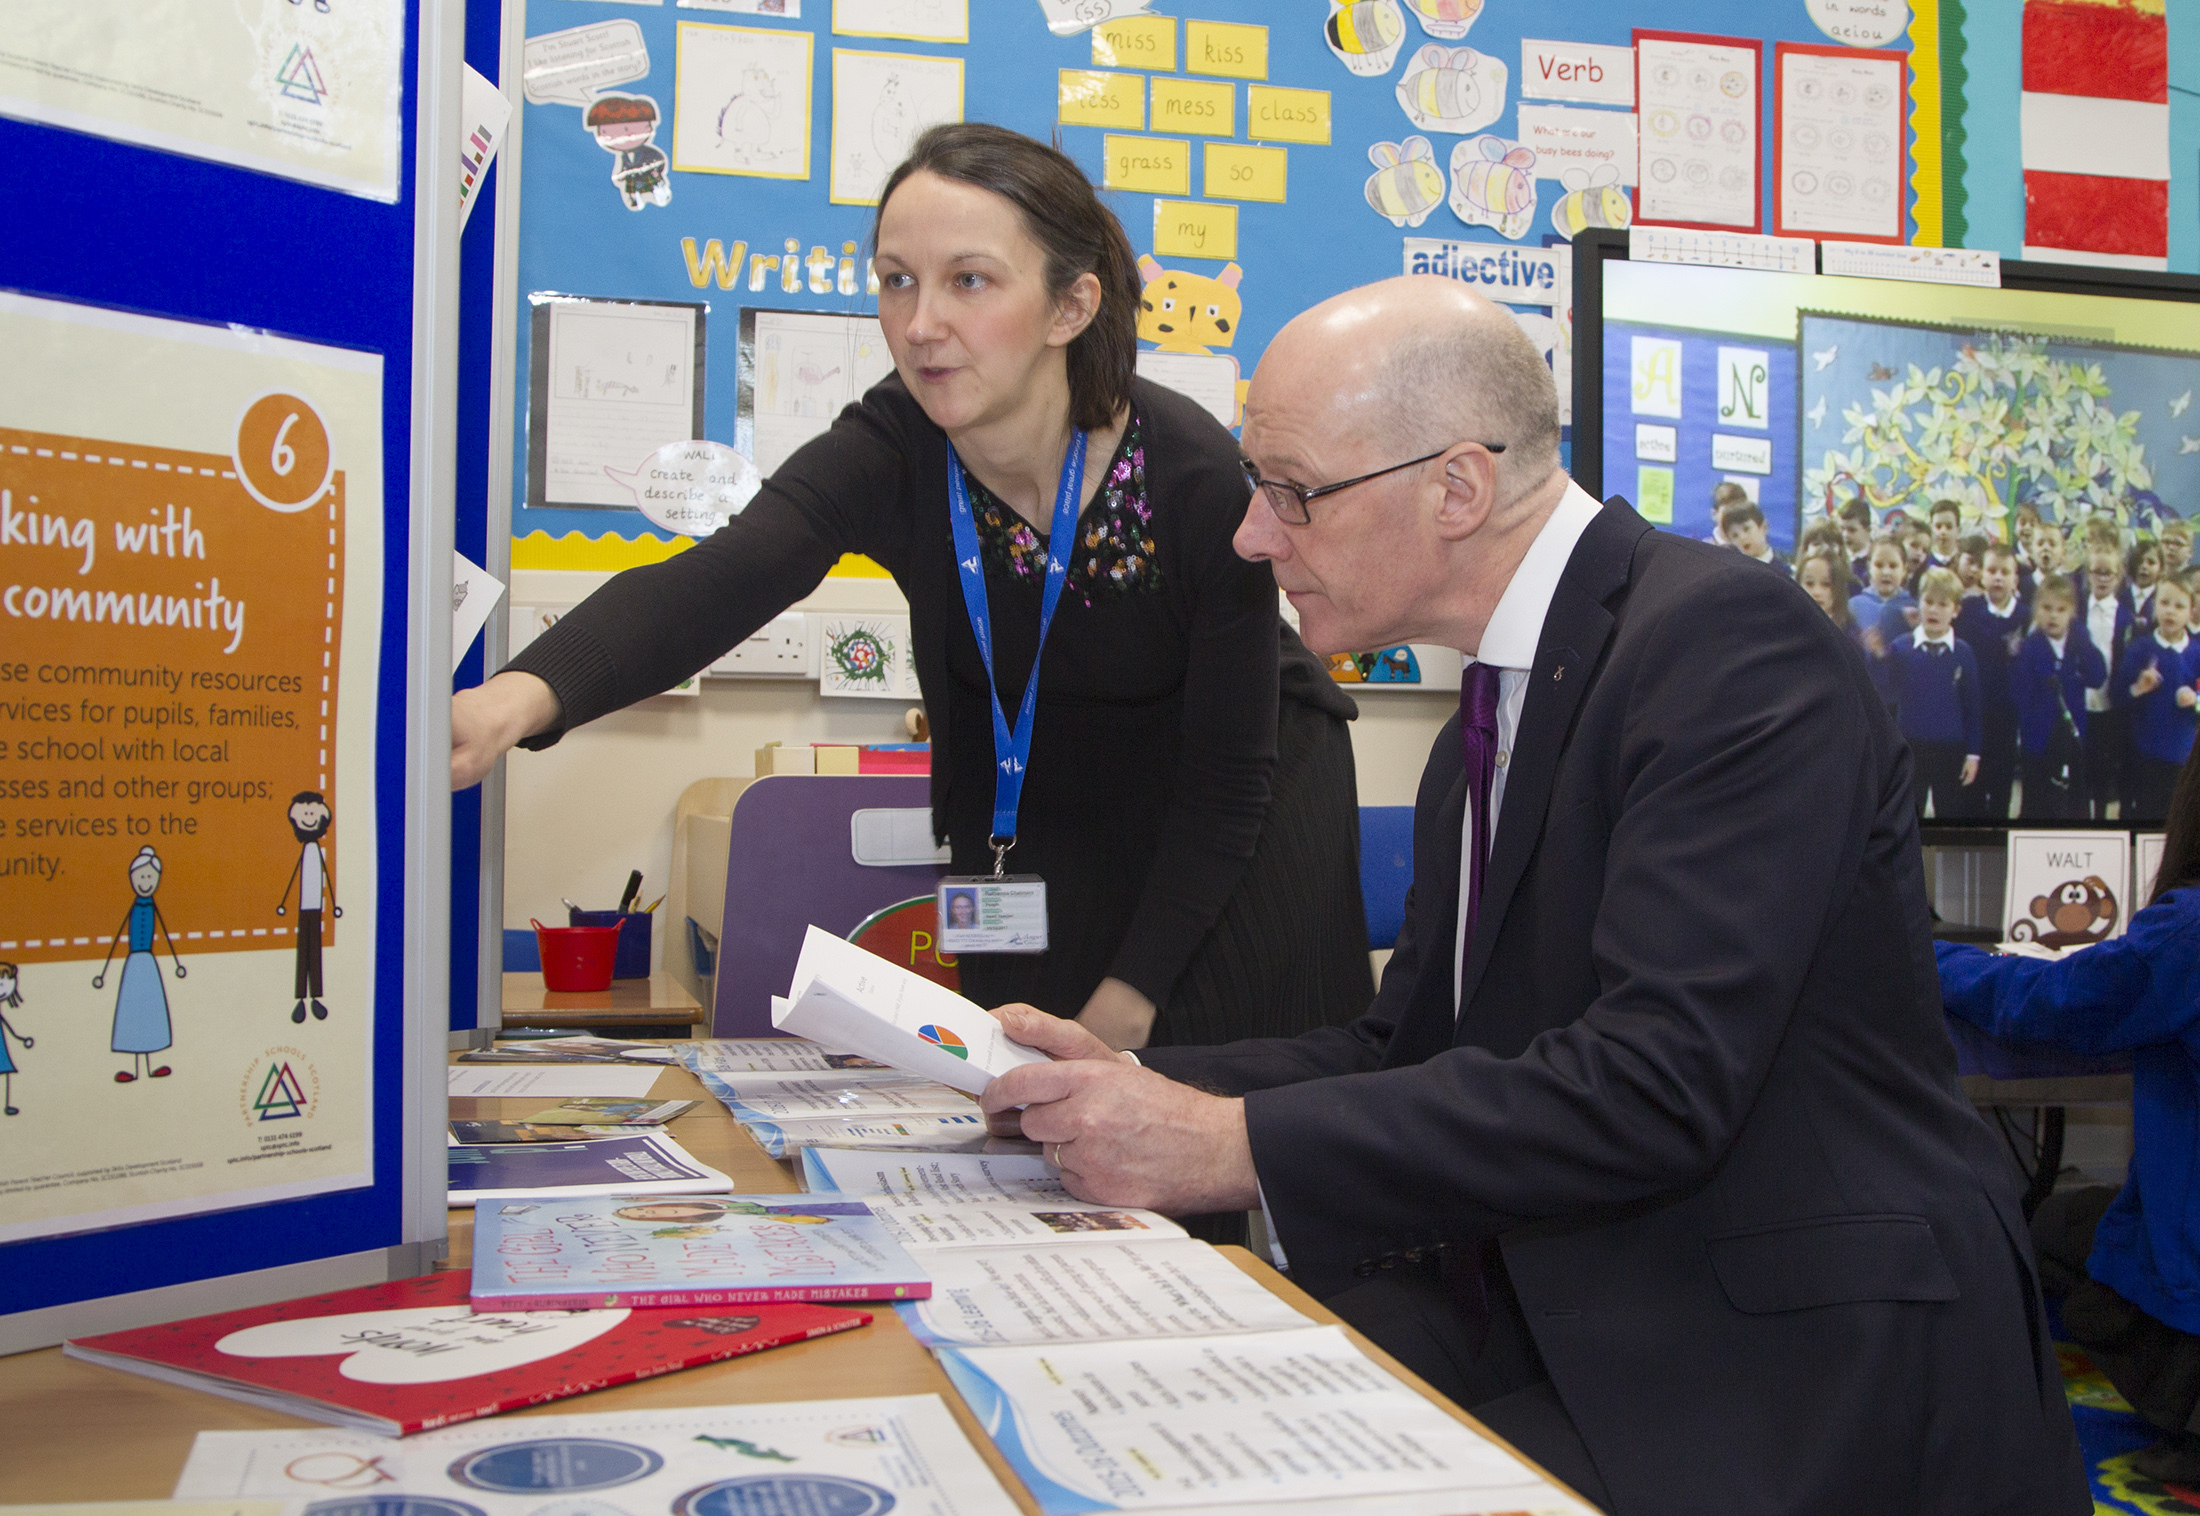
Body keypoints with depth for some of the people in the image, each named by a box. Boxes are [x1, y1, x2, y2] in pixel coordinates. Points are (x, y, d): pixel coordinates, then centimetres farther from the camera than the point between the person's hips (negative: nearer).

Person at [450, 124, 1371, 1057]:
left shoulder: (1197, 477, -28)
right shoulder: (889, 452, -23)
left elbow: (1230, 773, -21)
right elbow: (714, 584, -42)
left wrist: (1129, 995, -23)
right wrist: (526, 694, -61)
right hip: (1035, 805, 2)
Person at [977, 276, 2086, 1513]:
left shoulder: (1729, 646, -16)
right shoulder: (1484, 729, 12)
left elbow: (1654, 1083, -25)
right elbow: (1409, 1045, 12)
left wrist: (1236, 1147, -24)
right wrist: (1143, 1087, -2)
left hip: (1808, 1384, -7)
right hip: (1567, 1328, 8)